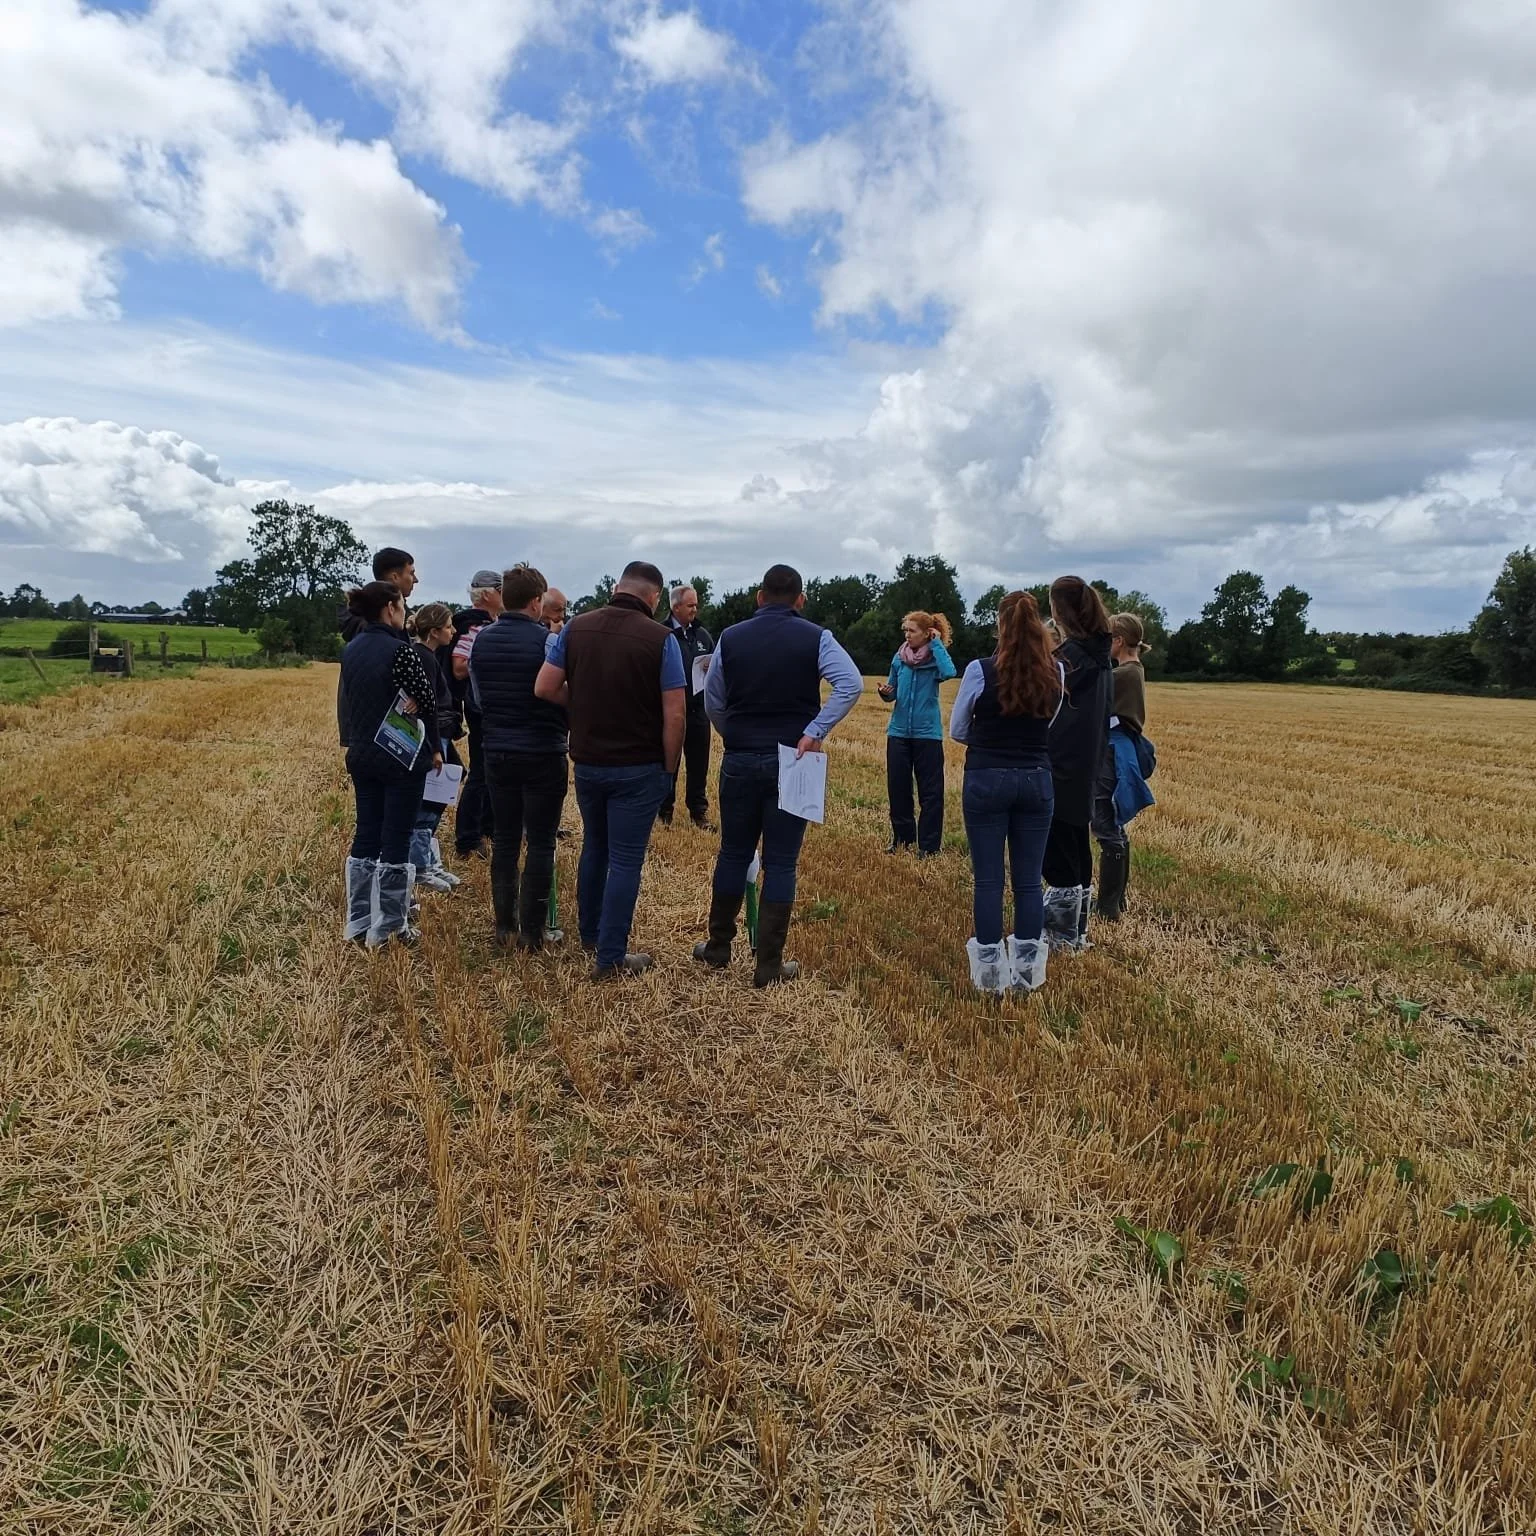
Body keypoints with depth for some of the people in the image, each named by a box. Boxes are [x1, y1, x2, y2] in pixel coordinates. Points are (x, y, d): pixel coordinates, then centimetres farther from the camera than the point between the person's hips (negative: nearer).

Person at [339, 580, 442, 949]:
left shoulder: (350, 649, 7)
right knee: (395, 842, 1)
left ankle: (359, 924, 19)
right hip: (402, 757, -7)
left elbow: (355, 699, 7)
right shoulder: (400, 649, -16)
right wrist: (435, 748, 1)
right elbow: (427, 701, -13)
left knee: (365, 837, 13)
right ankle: (389, 928, 9)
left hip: (361, 755, 7)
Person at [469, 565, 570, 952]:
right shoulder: (548, 641, -15)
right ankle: (531, 932, 8)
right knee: (540, 845, 4)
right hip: (544, 756, -5)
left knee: (504, 840, 14)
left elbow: (478, 696, 8)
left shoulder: (481, 640, 1)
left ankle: (504, 926, 20)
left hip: (497, 753, 5)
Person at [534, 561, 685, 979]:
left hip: (587, 761, 5)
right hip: (638, 767, -4)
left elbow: (544, 688, 0)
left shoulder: (576, 628, -1)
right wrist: (669, 769, -3)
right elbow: (674, 714, -14)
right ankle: (610, 957, 8)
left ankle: (590, 933, 37)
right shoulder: (661, 638, -13)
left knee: (594, 846, 23)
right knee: (625, 859, 3)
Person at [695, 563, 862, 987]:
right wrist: (815, 732, -18)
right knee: (780, 863, 3)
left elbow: (712, 703, 9)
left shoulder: (731, 638, 3)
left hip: (739, 760, 2)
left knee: (733, 854, 15)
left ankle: (718, 947, 27)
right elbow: (851, 684, -19)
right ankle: (769, 966, 7)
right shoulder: (815, 638, -4)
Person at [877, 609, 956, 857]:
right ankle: (902, 839, 23)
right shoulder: (899, 658, 5)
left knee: (930, 791, 2)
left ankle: (929, 845, 10)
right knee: (897, 788, 8)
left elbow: (949, 673, -28)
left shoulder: (935, 659, -5)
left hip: (927, 733, -4)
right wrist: (885, 692, -10)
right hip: (899, 732, 4)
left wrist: (937, 643, -17)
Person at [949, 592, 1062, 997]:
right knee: (1029, 880, 8)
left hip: (986, 781, -3)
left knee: (988, 879, 4)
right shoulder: (1056, 673, 0)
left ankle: (990, 973, 10)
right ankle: (1026, 973, 14)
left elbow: (956, 730, 1)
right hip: (1037, 782, 3)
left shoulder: (980, 670, -10)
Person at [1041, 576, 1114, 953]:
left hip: (1060, 769, -9)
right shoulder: (1099, 657, 8)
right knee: (1078, 851, 16)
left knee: (1058, 854, 1)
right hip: (1085, 767, 9)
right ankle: (1076, 931, 27)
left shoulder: (1067, 657, -17)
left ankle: (1062, 936, 9)